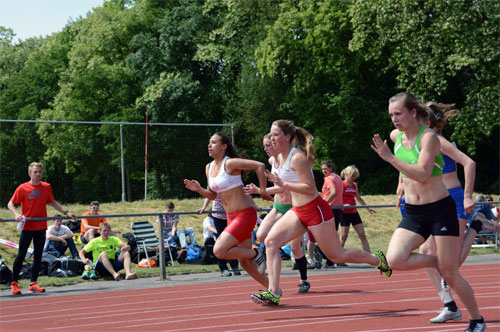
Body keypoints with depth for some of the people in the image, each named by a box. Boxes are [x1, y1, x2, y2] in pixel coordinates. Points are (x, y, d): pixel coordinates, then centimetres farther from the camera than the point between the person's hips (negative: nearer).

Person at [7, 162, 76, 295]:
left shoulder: (46, 187, 4)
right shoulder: (22, 188, -7)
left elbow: (52, 202, 18)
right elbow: (10, 204, -3)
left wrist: (66, 212, 14)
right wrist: (16, 214, -21)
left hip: (41, 227, 4)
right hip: (27, 226, -4)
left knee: (38, 256, 5)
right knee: (21, 254, -1)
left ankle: (33, 284, 12)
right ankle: (14, 283, 8)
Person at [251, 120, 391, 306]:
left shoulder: (297, 157, -19)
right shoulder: (282, 157, 8)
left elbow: (310, 188, -22)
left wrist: (284, 185, -29)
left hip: (315, 210, -9)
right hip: (298, 211, 9)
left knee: (336, 255, 3)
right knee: (271, 241, -11)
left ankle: (378, 259, 28)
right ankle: (273, 293, -14)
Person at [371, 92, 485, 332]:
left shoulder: (428, 137, -15)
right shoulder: (395, 136, 4)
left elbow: (423, 174, -28)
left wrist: (390, 158, -31)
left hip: (440, 210, -6)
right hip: (412, 213, 6)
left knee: (450, 274, -1)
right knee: (394, 260, -18)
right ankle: (438, 262, 9)